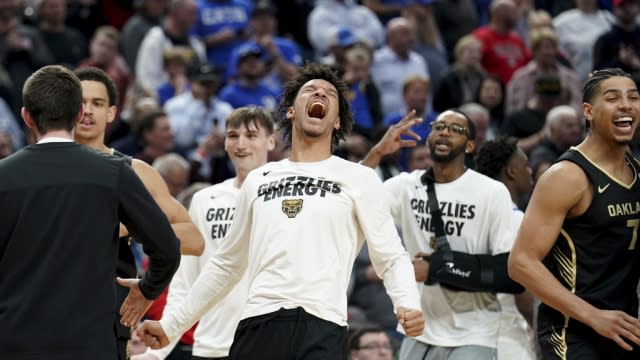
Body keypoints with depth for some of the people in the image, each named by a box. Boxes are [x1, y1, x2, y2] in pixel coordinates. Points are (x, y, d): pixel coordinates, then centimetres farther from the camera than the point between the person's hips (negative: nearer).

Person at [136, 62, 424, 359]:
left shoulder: (357, 178, 11)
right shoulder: (258, 180, 22)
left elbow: (390, 257, 7)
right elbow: (225, 264, 30)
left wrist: (408, 304, -14)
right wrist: (172, 325, 28)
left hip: (323, 329, -3)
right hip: (259, 323, 3)